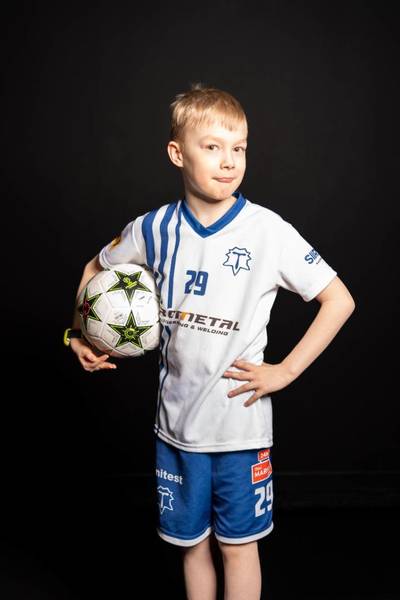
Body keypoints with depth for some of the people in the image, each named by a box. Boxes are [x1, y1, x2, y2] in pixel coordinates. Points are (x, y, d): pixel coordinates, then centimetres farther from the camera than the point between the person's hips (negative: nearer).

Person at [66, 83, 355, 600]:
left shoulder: (268, 231, -12)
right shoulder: (154, 229, -3)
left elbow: (339, 300, -9)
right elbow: (96, 270, 16)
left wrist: (286, 371, -13)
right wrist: (81, 334, 3)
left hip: (241, 423, -3)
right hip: (176, 421, 3)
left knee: (238, 544, 13)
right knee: (190, 542, 18)